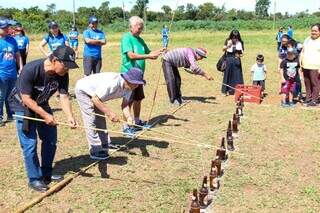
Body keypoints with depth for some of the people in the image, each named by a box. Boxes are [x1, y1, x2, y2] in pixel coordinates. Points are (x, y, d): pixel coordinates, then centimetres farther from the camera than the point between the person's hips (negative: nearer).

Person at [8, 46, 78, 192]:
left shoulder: (62, 75, -19)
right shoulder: (30, 70, -34)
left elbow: (64, 97, -20)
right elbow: (26, 99, -29)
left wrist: (70, 116, -36)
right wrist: (45, 115, -30)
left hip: (42, 105, 6)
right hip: (23, 106, -6)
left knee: (51, 139, 10)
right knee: (30, 143, -8)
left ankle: (46, 174, 25)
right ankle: (34, 179, 6)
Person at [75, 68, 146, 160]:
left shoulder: (128, 86, -14)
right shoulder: (112, 83, -39)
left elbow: (125, 104, -12)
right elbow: (95, 99, -35)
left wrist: (128, 117, -31)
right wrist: (109, 113, -35)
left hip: (95, 93, 9)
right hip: (83, 90, -9)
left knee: (100, 118, 15)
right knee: (91, 120, -12)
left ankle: (106, 144, 27)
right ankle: (95, 151, -7)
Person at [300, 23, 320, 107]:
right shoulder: (307, 40, 15)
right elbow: (302, 52, 21)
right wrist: (300, 62, 15)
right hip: (305, 67, 6)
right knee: (307, 83, 12)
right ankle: (308, 98, 24)